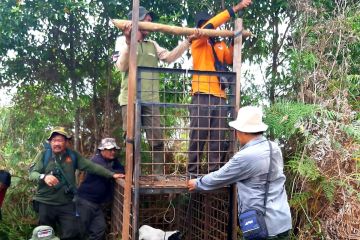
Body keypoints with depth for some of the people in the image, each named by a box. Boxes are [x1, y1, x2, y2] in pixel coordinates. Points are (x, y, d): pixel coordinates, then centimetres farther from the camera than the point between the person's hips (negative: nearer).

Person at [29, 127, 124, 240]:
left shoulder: (73, 155, 3)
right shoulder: (43, 155, -2)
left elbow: (91, 166, -1)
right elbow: (33, 173, -8)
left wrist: (111, 174, -8)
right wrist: (44, 177, -30)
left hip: (66, 204, 1)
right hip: (45, 203, -1)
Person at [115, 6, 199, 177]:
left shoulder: (152, 45, 19)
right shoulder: (126, 44, 6)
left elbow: (169, 57, 6)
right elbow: (121, 67, -8)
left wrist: (188, 41, -1)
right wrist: (128, 41, -18)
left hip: (150, 100, 4)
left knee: (157, 139, 0)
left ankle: (159, 174, 7)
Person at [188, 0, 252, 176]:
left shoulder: (220, 45, 22)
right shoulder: (198, 41, 6)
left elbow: (231, 61, 10)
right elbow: (210, 25, -9)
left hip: (220, 97, 5)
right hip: (202, 97, -5)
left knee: (218, 139, 3)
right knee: (198, 138, -4)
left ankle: (214, 172, 8)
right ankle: (192, 173, 3)